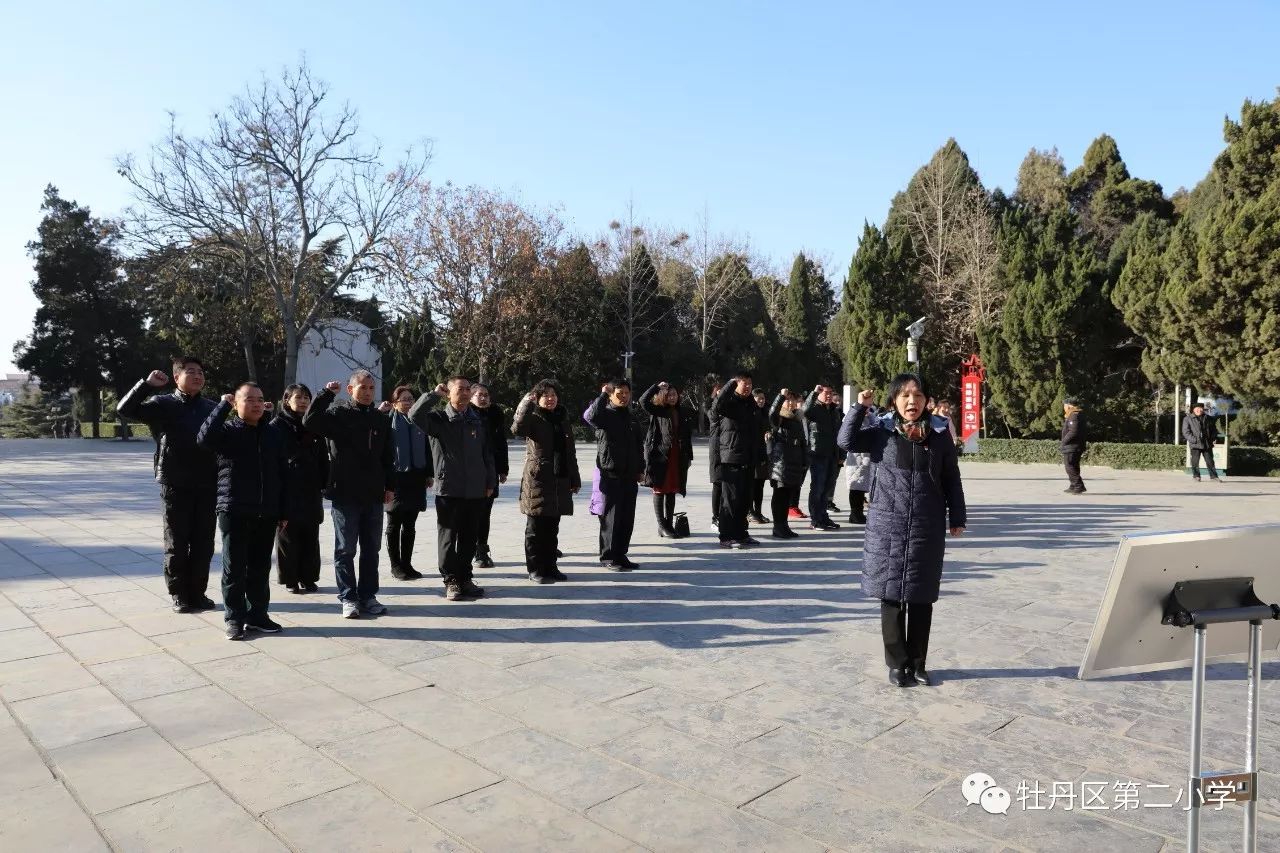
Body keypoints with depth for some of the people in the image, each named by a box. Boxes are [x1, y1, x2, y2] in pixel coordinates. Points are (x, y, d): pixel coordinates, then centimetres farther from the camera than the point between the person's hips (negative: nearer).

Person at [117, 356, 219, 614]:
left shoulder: (212, 408, 8)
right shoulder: (163, 404, 0)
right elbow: (125, 409, -11)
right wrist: (147, 384, -21)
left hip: (207, 486, 3)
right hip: (175, 486, -3)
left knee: (204, 543, 7)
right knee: (177, 543, 6)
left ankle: (198, 592, 20)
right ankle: (179, 594, 18)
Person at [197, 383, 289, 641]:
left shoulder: (274, 435, 9)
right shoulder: (227, 431, -1)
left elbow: (283, 476, 10)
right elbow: (204, 439, -25)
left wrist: (283, 512, 8)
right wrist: (223, 406, -18)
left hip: (266, 514, 3)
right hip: (234, 511, -3)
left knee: (260, 568, 10)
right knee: (234, 568, 3)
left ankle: (257, 614, 21)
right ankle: (234, 618, 13)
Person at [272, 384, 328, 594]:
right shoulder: (277, 425, -1)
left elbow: (323, 458, 12)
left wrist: (324, 483, 5)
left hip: (311, 491, 4)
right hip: (287, 490, -4)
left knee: (310, 537, 8)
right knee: (288, 537, 2)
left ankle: (308, 578, 16)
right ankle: (290, 579, 10)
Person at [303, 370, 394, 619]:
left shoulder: (381, 419, 9)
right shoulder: (338, 413, -2)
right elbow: (309, 421, -20)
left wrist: (388, 486, 9)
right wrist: (327, 393, -20)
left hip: (373, 495, 4)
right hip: (344, 494, -4)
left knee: (371, 549, 9)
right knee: (345, 549, 4)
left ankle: (368, 596, 19)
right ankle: (348, 598, 12)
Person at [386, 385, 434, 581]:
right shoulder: (388, 422, -3)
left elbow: (427, 450, 13)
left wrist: (429, 474, 7)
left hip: (416, 479, 4)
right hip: (396, 479, -4)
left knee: (410, 525, 11)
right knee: (394, 525, 5)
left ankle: (407, 564, 20)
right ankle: (396, 566, 13)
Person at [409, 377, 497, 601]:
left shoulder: (478, 421, 10)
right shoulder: (438, 419, -2)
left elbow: (487, 454, 13)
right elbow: (415, 415, -22)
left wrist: (491, 482, 10)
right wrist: (434, 394, -15)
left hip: (476, 490, 4)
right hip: (448, 490, -4)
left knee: (469, 539, 11)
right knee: (448, 538, 4)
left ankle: (465, 578, 23)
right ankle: (451, 582, 14)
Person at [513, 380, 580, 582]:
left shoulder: (562, 419, 14)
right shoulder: (534, 418, -4)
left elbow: (570, 452, 17)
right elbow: (517, 428, -28)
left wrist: (575, 479, 16)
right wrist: (526, 404, -24)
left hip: (559, 480, 6)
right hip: (537, 480, -6)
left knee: (552, 528, 12)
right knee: (536, 527, 1)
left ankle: (550, 566, 21)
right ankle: (535, 569, 9)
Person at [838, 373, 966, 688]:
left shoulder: (939, 436, 2)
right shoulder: (881, 431, 0)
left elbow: (952, 481, 7)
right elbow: (846, 440, -12)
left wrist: (956, 518, 6)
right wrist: (859, 407, -15)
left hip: (928, 529, 1)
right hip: (887, 526, -1)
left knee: (921, 598, 8)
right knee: (891, 595, 5)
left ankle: (917, 663, 22)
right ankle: (897, 663, 19)